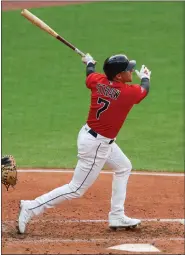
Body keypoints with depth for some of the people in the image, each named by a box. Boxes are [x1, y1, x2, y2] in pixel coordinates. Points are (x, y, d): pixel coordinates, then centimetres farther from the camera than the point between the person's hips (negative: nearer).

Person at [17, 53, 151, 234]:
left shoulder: (98, 81, -6)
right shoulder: (130, 93, -20)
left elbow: (90, 74, 20)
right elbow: (144, 90, 4)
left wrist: (89, 62, 43)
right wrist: (145, 77, 28)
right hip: (96, 145, -9)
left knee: (124, 167, 24)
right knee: (76, 189, -2)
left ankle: (117, 217, 26)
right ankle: (30, 208, -2)